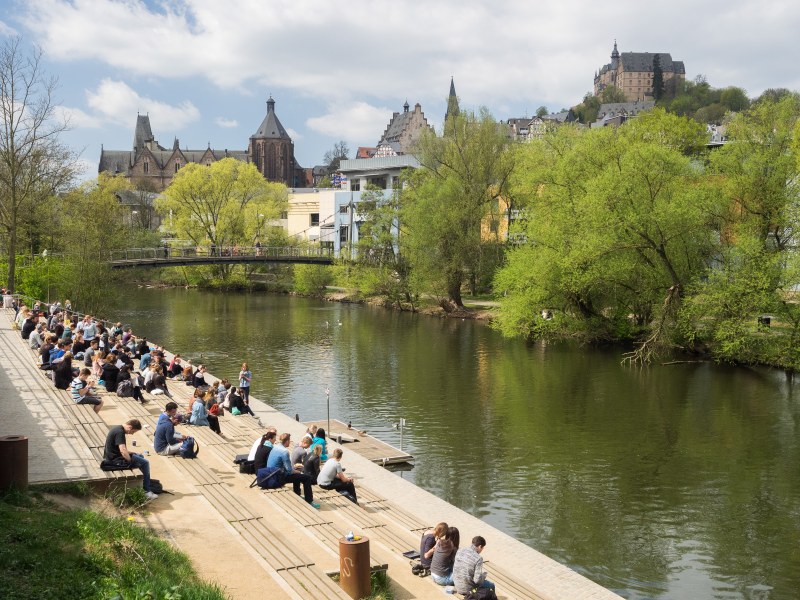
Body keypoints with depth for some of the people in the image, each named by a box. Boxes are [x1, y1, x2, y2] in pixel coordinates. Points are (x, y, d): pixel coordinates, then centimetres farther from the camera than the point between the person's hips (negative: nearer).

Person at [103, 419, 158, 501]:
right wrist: (131, 461, -21)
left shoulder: (118, 428, 10)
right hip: (115, 459, -11)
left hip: (112, 456, 11)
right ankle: (147, 491, -6)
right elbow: (123, 451, -32)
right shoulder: (120, 432, -23)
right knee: (145, 463, -8)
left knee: (140, 456, 24)